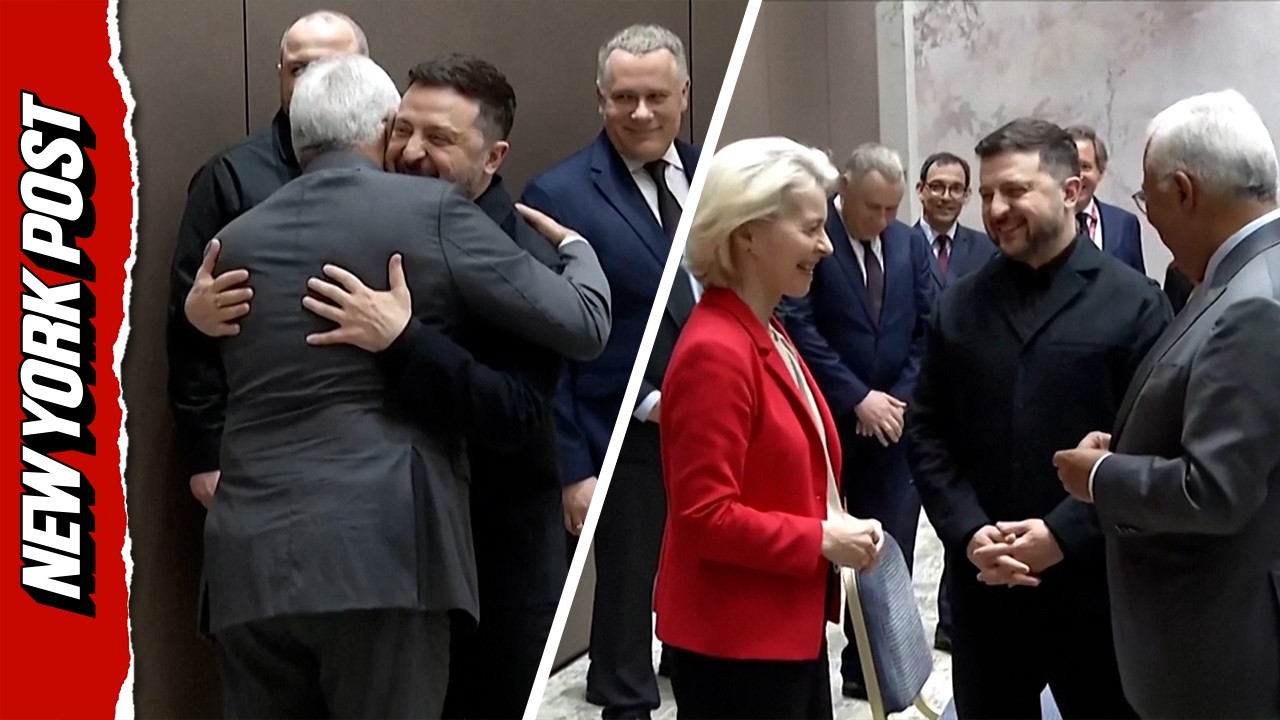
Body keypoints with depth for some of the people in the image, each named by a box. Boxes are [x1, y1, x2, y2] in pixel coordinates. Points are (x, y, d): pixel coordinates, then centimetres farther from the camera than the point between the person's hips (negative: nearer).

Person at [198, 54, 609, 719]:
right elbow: (581, 325, -1)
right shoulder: (431, 209, -1)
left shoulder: (235, 240, 13)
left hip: (248, 559, 5)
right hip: (381, 550, -4)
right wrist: (577, 247, 19)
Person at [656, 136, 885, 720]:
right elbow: (705, 515, -25)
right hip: (734, 639, -10)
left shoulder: (768, 335, 10)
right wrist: (821, 540, -17)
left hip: (787, 624, 10)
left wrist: (837, 530, 2)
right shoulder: (715, 351, -21)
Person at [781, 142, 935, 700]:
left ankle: (871, 665, 17)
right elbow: (799, 326, -15)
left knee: (891, 552, 5)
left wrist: (899, 399, -4)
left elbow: (929, 330, 8)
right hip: (826, 421, -4)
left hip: (893, 421, 5)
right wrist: (858, 397, -14)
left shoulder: (910, 245, 8)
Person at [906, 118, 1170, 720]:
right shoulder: (960, 304, 7)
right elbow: (926, 431, 5)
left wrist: (1065, 533, -15)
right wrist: (967, 533, -9)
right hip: (983, 585, 3)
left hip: (1095, 584, -3)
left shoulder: (1133, 302, -4)